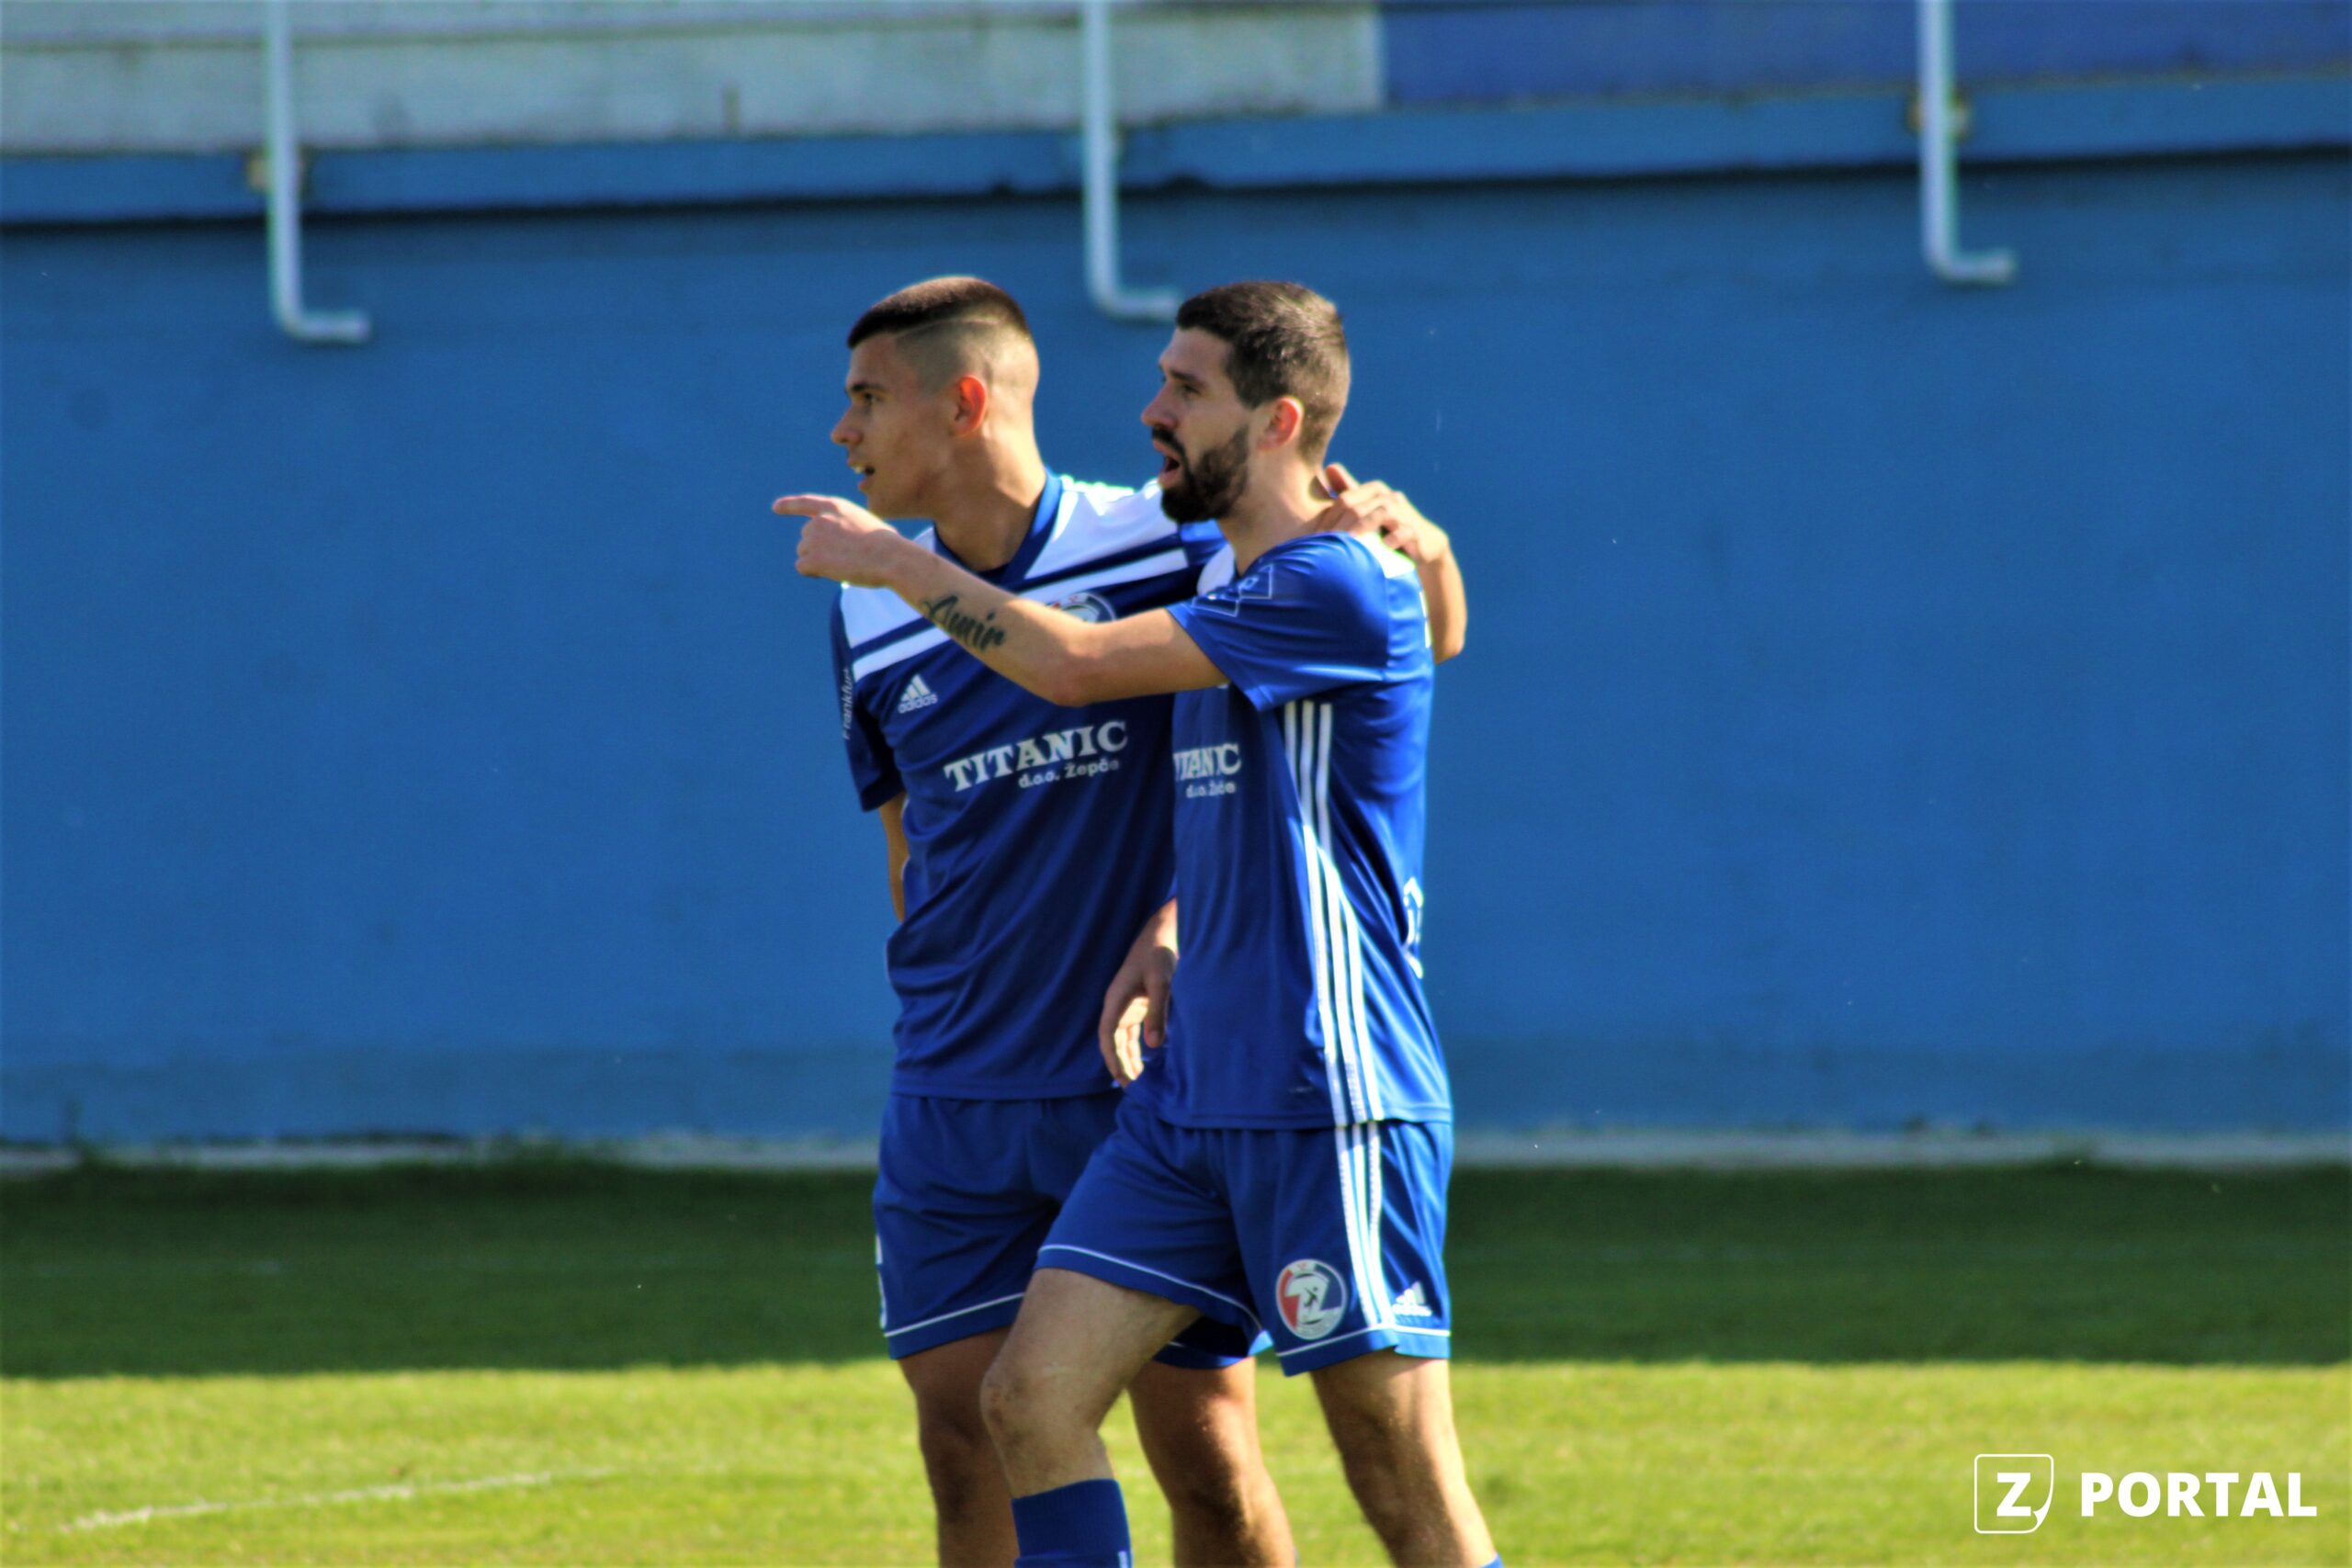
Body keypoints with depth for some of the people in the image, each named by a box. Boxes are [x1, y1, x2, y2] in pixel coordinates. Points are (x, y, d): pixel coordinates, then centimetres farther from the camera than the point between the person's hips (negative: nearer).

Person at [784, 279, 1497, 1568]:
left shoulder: (1343, 584, -15)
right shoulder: (1220, 586, 14)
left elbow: (1076, 665, -18)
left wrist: (899, 565, -7)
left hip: (1330, 1108, -9)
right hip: (1186, 1096, 9)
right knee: (1030, 1398, -3)